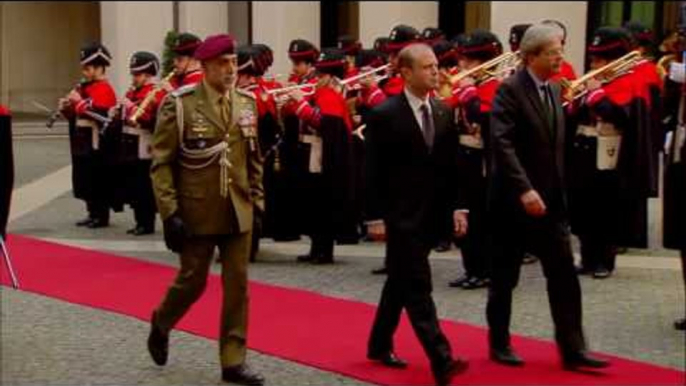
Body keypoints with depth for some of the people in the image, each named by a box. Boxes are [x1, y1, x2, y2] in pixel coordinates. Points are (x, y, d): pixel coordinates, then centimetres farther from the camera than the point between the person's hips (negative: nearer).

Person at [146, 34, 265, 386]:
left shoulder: (246, 103, 6)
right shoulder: (179, 104, -10)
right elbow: (161, 163, -10)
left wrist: (257, 202, 8)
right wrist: (170, 214, -16)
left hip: (238, 213, 4)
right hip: (197, 213, -4)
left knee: (237, 285, 3)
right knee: (193, 281, 7)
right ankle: (161, 325, 37)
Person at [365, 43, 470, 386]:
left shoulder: (444, 112, 8)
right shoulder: (384, 115, -10)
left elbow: (451, 164, 12)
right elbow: (374, 171, -9)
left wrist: (458, 207, 5)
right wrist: (375, 217, -11)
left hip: (431, 215, 6)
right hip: (401, 215, -6)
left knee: (401, 282, 16)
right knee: (417, 287, -8)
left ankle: (379, 344, 31)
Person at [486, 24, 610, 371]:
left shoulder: (555, 90, 11)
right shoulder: (510, 90, -13)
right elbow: (501, 143, -24)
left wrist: (557, 190, 10)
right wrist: (524, 189, -31)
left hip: (551, 199, 6)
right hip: (513, 199, -6)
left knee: (564, 276, 1)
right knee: (505, 277, 7)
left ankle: (573, 350, 4)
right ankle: (499, 344, 21)